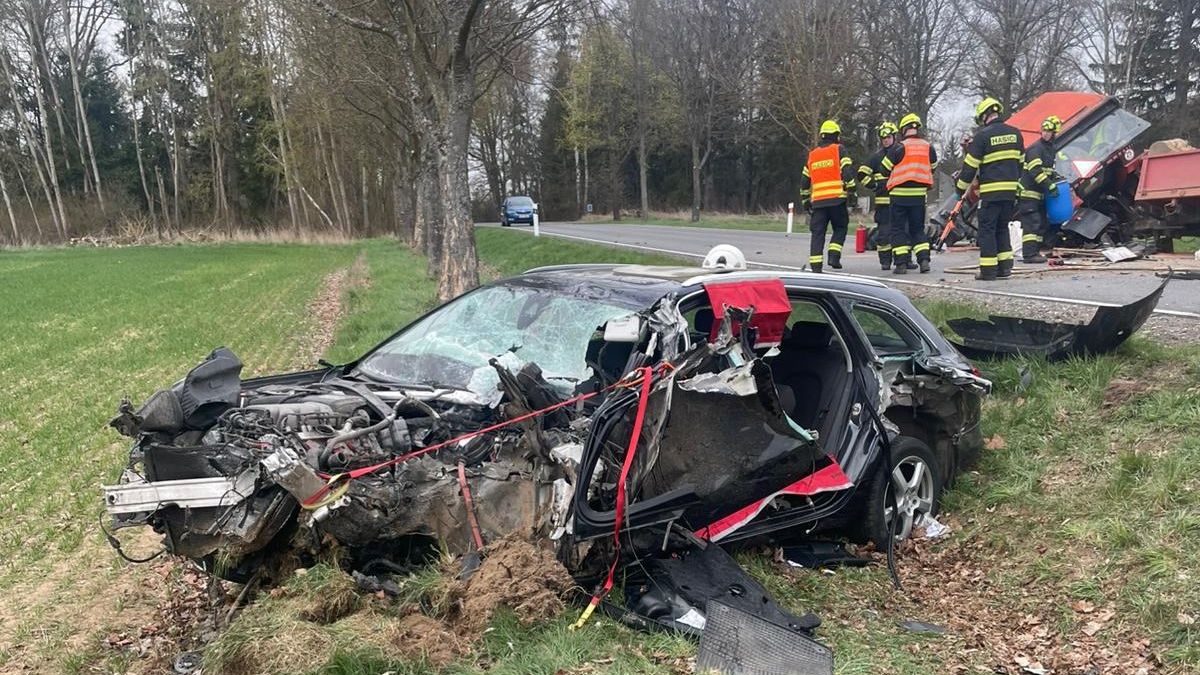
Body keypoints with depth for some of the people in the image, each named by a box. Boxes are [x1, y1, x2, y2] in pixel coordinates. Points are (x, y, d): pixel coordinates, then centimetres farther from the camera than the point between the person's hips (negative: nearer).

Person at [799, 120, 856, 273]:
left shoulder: (812, 155, 18)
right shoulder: (839, 150, 4)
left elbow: (804, 181, 19)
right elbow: (848, 172, -7)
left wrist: (805, 201, 26)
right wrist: (851, 192, -1)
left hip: (817, 200, 3)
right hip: (837, 198, -3)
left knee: (818, 232, 3)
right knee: (840, 228, 11)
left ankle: (815, 264, -4)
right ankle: (834, 256, -5)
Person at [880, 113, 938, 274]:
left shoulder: (899, 147, -9)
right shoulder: (929, 147, 3)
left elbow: (885, 170, -2)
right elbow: (932, 168, 14)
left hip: (899, 194, -3)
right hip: (919, 194, 4)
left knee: (898, 229, 4)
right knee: (918, 229, 14)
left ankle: (901, 263, -3)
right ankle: (924, 259, 2)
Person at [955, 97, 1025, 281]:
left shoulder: (982, 135, -8)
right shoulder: (1015, 133, 10)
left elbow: (970, 165, -5)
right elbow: (1021, 162, 17)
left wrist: (961, 187, 5)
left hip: (990, 191, -6)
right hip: (1010, 190, 6)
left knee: (987, 229, -1)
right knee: (1002, 228, 16)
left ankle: (988, 270, -2)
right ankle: (1005, 267, 13)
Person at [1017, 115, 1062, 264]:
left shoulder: (1050, 148, 15)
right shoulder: (1035, 148, -15)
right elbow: (1035, 171, -23)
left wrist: (1056, 178, 11)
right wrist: (1050, 186, -25)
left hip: (1039, 193, 10)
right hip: (1028, 191, -10)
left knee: (1041, 222, 12)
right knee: (1032, 223, -14)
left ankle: (1035, 252, 18)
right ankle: (1029, 254, -15)